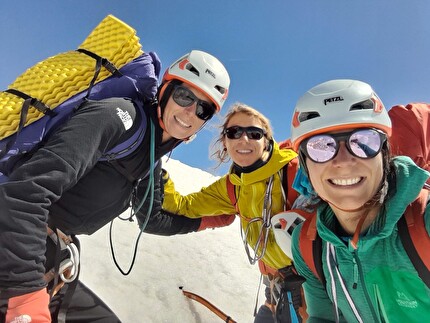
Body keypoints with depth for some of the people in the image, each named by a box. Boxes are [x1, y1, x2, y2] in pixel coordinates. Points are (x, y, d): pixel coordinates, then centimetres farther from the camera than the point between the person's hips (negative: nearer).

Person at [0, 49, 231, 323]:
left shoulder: (153, 159, 9)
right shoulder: (121, 115, -18)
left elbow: (151, 219, 22)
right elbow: (27, 190, -28)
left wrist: (209, 220, 23)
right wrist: (27, 299, -30)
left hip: (50, 253, 8)